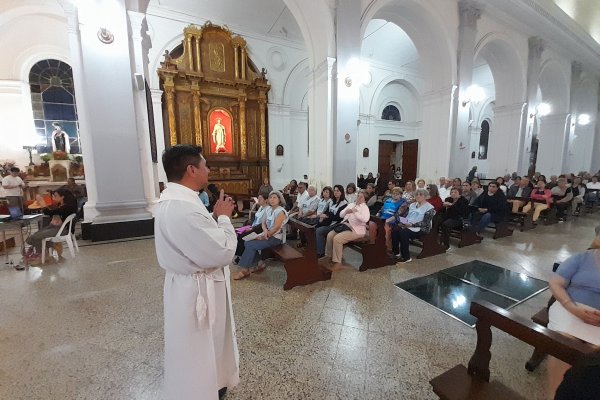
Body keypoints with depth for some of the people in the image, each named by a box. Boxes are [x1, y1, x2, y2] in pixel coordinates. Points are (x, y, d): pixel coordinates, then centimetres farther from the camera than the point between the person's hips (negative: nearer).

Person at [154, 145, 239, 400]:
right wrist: (223, 217, -14)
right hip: (197, 290, -11)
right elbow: (223, 252, -28)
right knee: (196, 355, 15)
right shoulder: (183, 208, -31)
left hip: (193, 284, 11)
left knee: (204, 350, 31)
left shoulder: (173, 199, 3)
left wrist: (215, 216, 1)